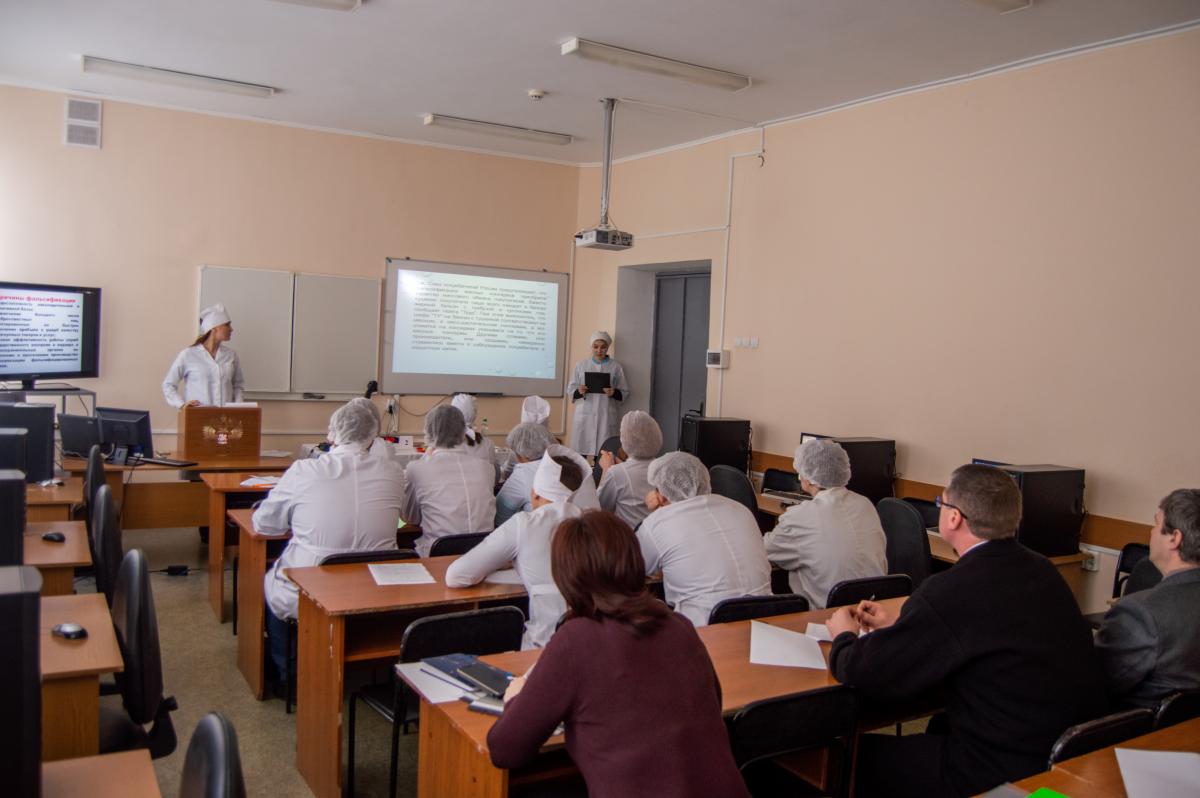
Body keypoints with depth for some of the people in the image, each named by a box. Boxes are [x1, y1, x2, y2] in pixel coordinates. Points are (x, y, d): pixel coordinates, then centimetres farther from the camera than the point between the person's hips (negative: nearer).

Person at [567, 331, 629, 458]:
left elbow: (625, 393, 5)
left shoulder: (616, 367, 5)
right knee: (580, 452, 0)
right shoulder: (581, 365, 9)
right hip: (584, 415, 1)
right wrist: (579, 392, -12)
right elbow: (570, 389, 9)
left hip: (606, 417, -1)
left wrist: (614, 393, -14)